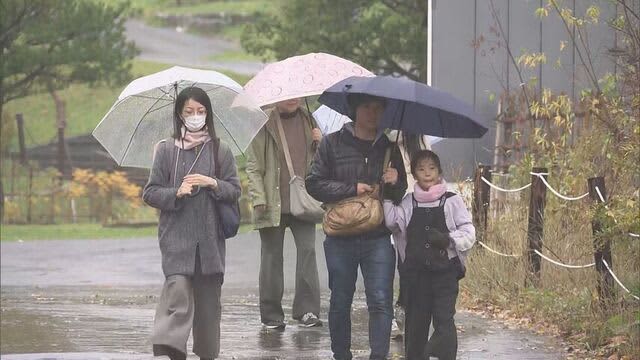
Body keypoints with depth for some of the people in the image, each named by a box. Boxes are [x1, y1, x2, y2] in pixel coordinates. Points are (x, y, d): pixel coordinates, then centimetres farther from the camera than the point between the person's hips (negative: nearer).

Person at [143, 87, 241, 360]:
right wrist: (176, 193, -13)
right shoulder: (166, 150, 4)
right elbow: (150, 193, 4)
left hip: (210, 238, 2)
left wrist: (212, 184, -10)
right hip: (176, 237, -2)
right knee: (177, 289, -19)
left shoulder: (220, 151, 8)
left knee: (208, 297, 7)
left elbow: (235, 191, 7)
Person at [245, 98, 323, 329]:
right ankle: (271, 314, 11)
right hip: (273, 206, -2)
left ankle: (307, 310, -5)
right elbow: (253, 166, -1)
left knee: (307, 250, -8)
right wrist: (259, 198, -10)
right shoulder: (265, 124, 0)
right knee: (272, 257, 4)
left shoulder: (308, 122, 11)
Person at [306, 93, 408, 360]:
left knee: (381, 301, -10)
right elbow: (314, 184, -3)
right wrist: (352, 189, -11)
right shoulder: (333, 144, 3)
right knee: (340, 303, 9)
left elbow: (400, 196, 17)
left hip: (378, 238, 1)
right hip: (341, 239, -1)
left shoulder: (388, 148, 10)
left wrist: (395, 183, -7)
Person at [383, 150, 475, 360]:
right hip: (415, 271, 3)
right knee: (415, 319, 6)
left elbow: (468, 233, 0)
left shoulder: (451, 201, 3)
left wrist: (448, 239, -16)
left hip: (445, 270, -3)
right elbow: (392, 221, -5)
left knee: (444, 319, -11)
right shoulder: (408, 203, 10)